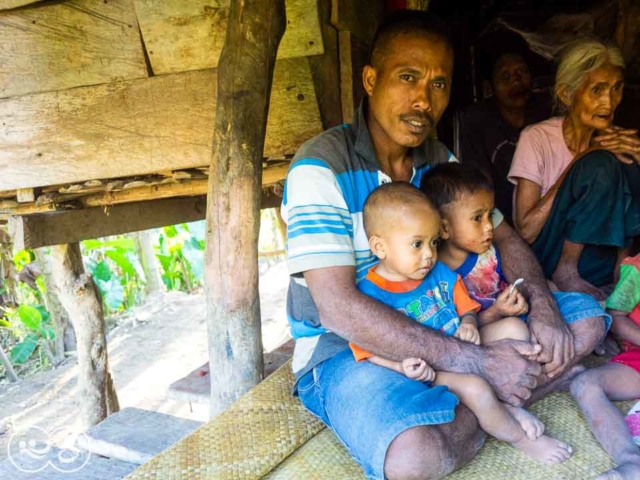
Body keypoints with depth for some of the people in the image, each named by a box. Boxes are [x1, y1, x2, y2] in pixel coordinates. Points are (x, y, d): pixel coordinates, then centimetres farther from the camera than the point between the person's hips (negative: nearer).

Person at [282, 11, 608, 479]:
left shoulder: (439, 159, 3)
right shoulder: (321, 167, -20)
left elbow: (504, 237, 8)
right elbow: (339, 309, -27)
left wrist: (543, 308, -13)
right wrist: (478, 361, -27)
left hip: (438, 323, 7)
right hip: (344, 347, -6)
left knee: (586, 324, 3)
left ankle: (477, 409, -11)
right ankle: (488, 410, -5)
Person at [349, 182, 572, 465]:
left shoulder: (440, 273, 4)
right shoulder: (369, 295, -18)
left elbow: (467, 309, 12)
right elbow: (369, 353, -17)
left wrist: (469, 325, -12)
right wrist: (401, 366, -35)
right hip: (429, 371, -7)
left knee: (514, 328, 0)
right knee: (474, 388, -31)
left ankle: (508, 404, -2)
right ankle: (522, 441, -1)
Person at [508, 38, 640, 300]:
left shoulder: (612, 139, 2)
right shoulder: (537, 138, -12)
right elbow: (526, 231, -18)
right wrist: (578, 163, -21)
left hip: (603, 257, 4)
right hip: (548, 257, -4)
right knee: (600, 165, -24)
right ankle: (566, 272, -16)